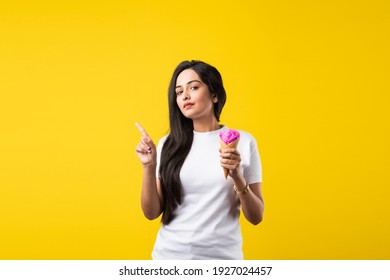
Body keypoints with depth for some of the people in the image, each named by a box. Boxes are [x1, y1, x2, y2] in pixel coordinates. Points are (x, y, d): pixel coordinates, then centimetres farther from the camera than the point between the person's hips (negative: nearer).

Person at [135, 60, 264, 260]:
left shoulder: (243, 141, -5)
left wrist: (237, 176, -18)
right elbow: (151, 213, -2)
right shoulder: (168, 144, -2)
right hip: (170, 254, 1)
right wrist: (149, 167, -15)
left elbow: (256, 217, -4)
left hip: (222, 257, -1)